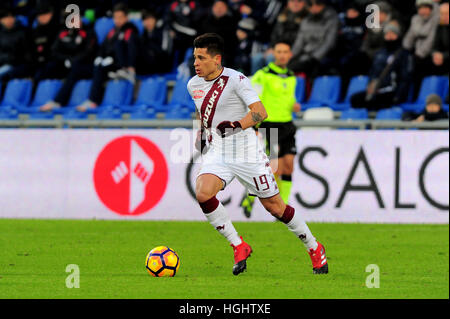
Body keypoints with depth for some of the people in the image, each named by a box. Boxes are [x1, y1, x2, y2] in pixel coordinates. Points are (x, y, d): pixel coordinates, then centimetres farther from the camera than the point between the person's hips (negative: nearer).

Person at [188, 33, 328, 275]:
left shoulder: (235, 80, -13)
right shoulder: (193, 85, 6)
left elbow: (260, 112, -21)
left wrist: (236, 125, -36)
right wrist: (201, 133, 14)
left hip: (246, 152, -5)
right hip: (216, 153, 5)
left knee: (274, 206, 1)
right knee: (202, 193, -23)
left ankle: (314, 248, 23)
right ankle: (238, 247, -9)